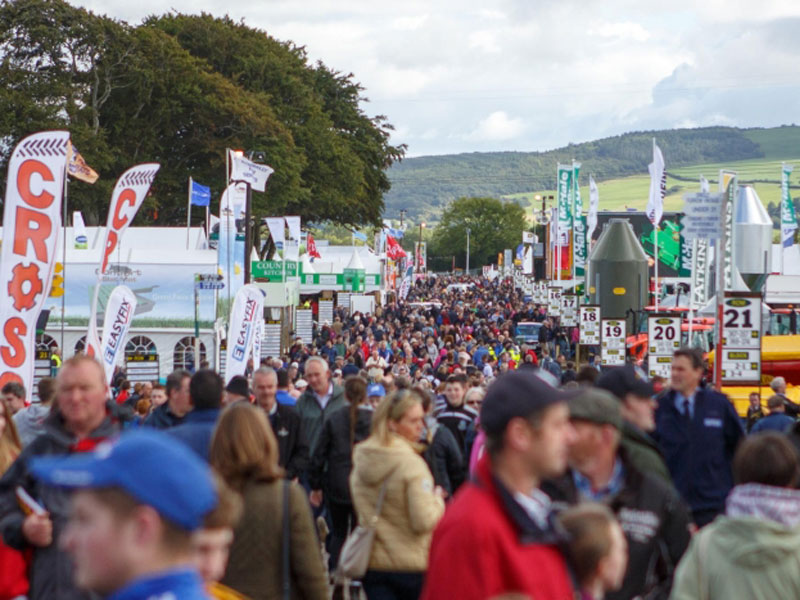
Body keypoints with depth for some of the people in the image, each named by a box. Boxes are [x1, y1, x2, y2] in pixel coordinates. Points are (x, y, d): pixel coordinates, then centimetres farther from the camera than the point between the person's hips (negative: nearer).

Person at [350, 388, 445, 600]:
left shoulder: (360, 459, 3)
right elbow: (425, 521, -22)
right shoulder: (411, 463, -19)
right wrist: (438, 500, -4)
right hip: (412, 564, -5)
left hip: (373, 564, 5)